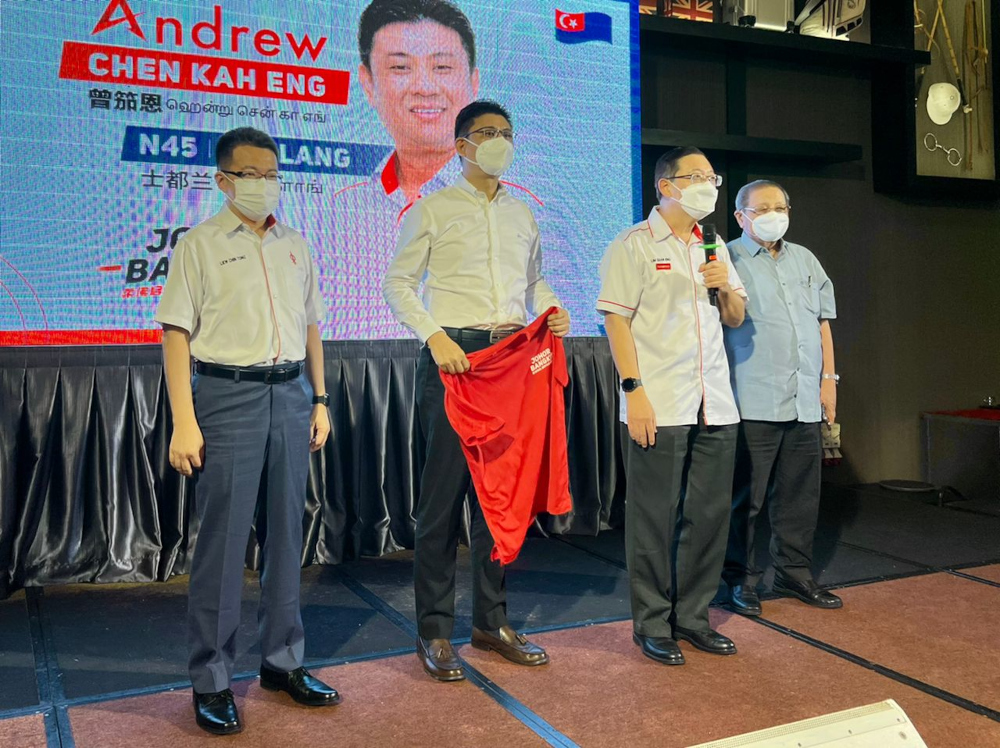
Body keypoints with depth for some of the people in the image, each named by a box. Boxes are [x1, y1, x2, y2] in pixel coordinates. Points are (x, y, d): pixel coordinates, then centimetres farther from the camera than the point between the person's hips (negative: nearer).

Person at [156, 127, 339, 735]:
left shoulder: (295, 245, 14)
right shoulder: (199, 245, 0)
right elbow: (177, 334, -5)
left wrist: (320, 400, 12)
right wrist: (184, 423, -12)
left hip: (290, 394, 5)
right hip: (227, 394, -4)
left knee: (287, 531, 10)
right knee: (223, 538, -1)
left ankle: (283, 661, 23)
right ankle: (212, 681, 12)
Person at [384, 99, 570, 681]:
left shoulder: (523, 214, 18)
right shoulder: (432, 209, 3)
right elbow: (399, 283, -1)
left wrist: (554, 309, 1)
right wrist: (435, 337, -15)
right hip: (453, 355, -5)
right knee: (445, 491, -3)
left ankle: (493, 621, 21)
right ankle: (435, 631, 9)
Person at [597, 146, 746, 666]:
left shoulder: (713, 247, 18)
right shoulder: (634, 245, -3)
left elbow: (736, 319, 22)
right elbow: (616, 320, -9)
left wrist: (727, 286, 0)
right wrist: (634, 390, -16)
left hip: (714, 404, 7)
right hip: (658, 407, -7)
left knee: (710, 514, 11)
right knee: (654, 518, 1)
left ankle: (692, 617, 25)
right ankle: (652, 624, 14)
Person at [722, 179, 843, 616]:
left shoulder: (805, 261, 18)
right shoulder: (729, 260, -1)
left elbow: (823, 323, 21)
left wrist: (828, 378, 15)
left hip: (805, 400, 6)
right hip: (753, 402, -6)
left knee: (800, 494, 12)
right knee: (745, 498, 0)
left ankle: (795, 573, 26)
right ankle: (741, 580, 13)